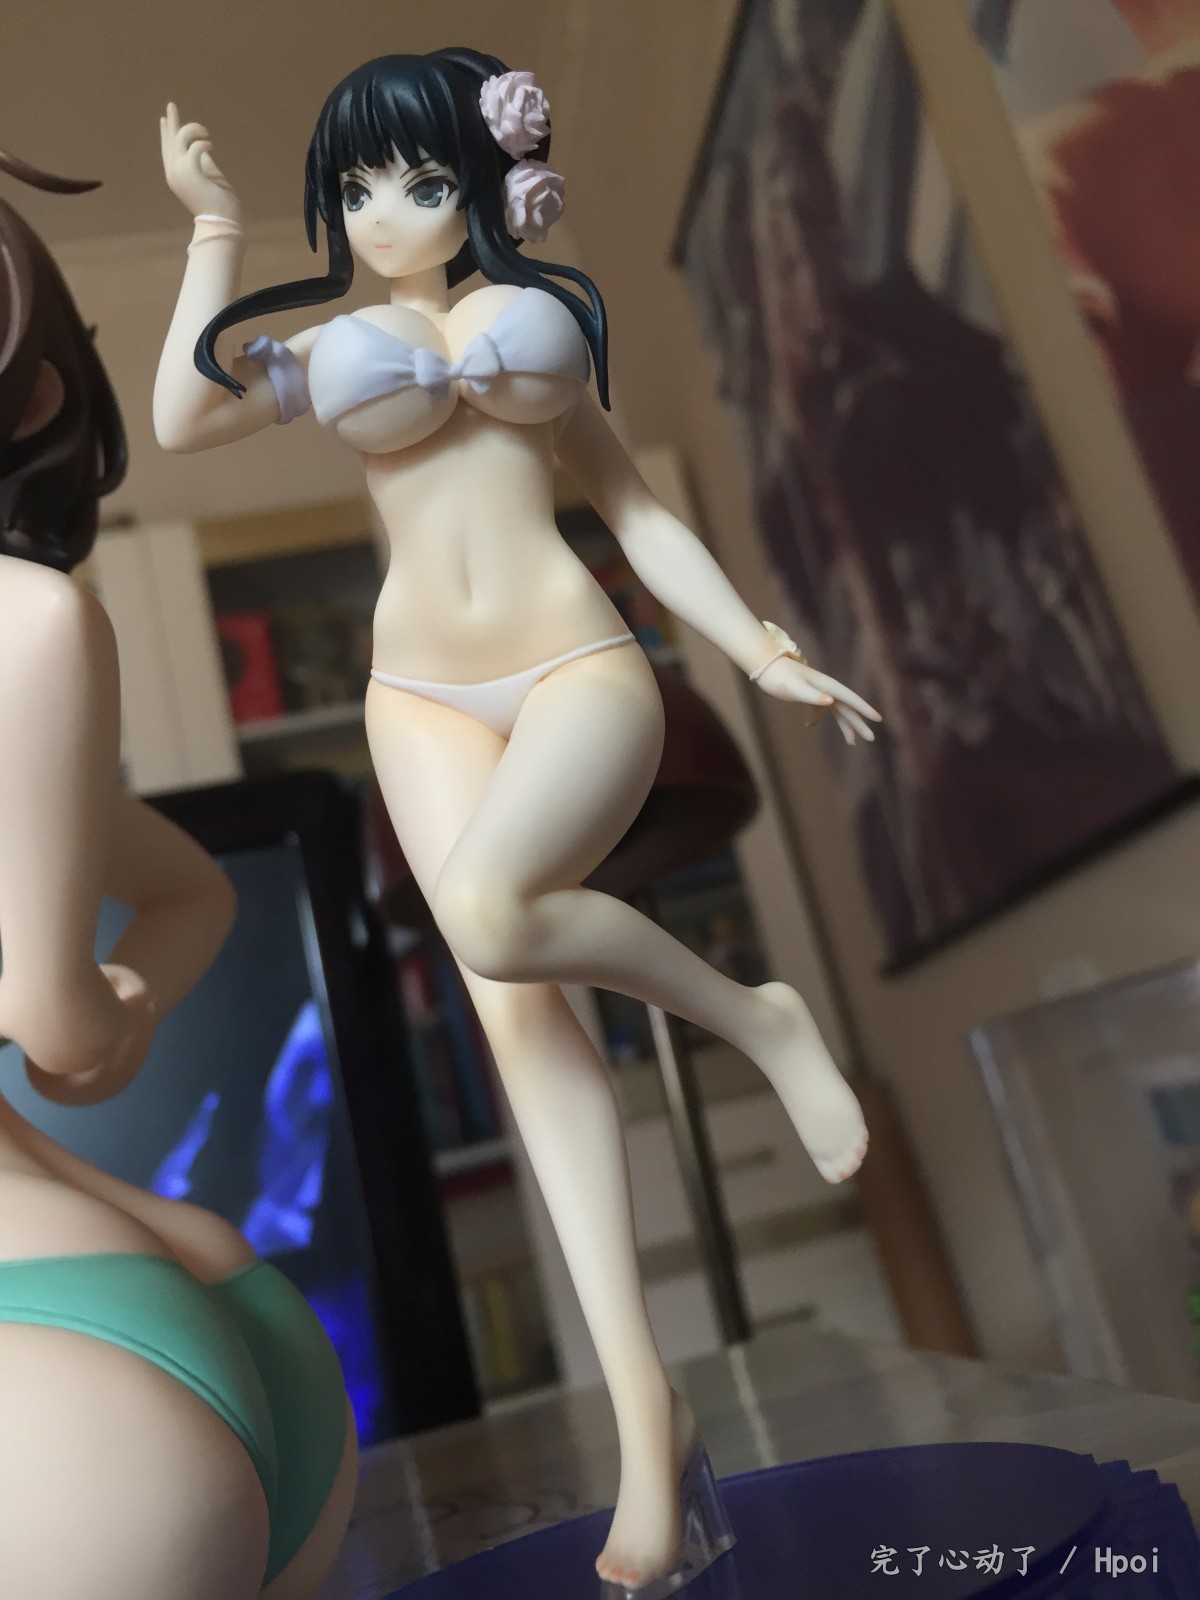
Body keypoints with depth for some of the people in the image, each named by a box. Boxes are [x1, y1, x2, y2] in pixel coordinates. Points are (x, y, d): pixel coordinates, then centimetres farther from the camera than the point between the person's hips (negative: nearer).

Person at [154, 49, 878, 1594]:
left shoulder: (537, 313, 16)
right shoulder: (332, 342, 18)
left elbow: (632, 503, 14)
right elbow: (182, 418, 2)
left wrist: (762, 646, 6)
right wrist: (215, 230, 8)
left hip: (578, 664, -2)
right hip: (424, 693, 2)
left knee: (493, 918, -32)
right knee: (519, 1008, -10)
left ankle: (759, 1015, -5)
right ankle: (645, 1407, -3)